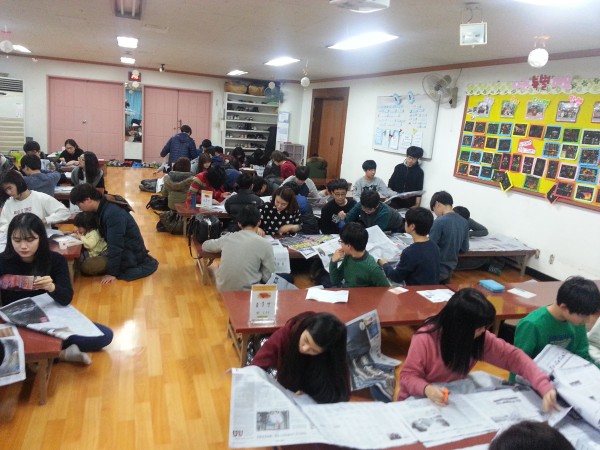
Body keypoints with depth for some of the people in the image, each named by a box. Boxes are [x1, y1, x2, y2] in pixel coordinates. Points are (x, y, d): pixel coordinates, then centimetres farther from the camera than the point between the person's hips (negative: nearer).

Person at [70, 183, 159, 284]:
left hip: (131, 254, -10)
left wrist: (112, 273, -21)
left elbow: (115, 246, -26)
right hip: (122, 249, 10)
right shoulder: (102, 208, 3)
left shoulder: (113, 213, -27)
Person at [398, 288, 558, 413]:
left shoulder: (480, 337, -11)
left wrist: (544, 386, -25)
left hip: (454, 399, 4)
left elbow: (512, 356, -11)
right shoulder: (425, 339, -26)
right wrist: (427, 389, -40)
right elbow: (407, 376, -20)